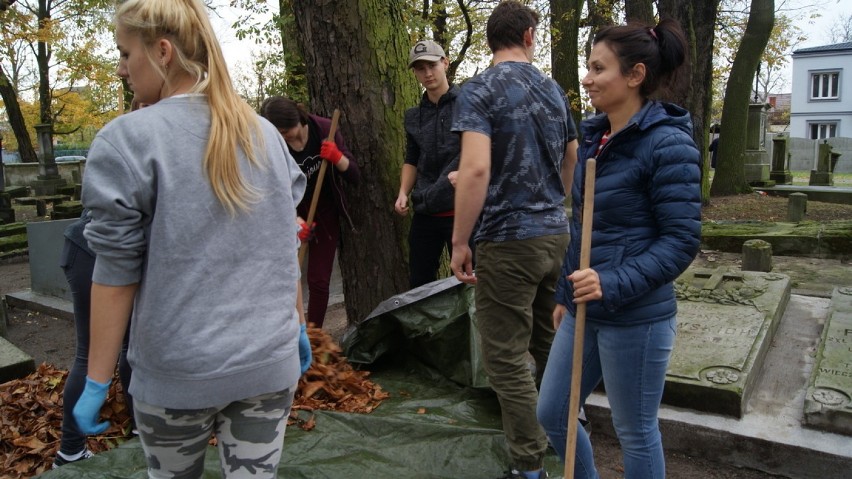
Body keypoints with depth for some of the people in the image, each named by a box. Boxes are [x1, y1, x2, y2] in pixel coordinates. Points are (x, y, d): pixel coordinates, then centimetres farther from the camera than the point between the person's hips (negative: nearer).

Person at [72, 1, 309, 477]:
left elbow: (117, 272, -10)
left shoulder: (128, 140, -10)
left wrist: (98, 382, -1)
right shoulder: (266, 134, 4)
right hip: (270, 363, 3)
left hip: (178, 372, -3)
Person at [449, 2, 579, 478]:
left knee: (508, 359, 2)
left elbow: (476, 169, -22)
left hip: (507, 241, -7)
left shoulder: (479, 91, -8)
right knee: (552, 346, 19)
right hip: (557, 234, 7)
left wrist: (460, 242, -15)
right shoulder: (554, 89, 11)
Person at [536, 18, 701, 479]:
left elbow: (681, 241, -16)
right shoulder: (594, 136, 9)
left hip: (635, 318, -8)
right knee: (551, 414, 16)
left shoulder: (668, 144, -14)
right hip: (584, 312, 8)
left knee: (635, 433, 10)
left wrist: (613, 284, -27)